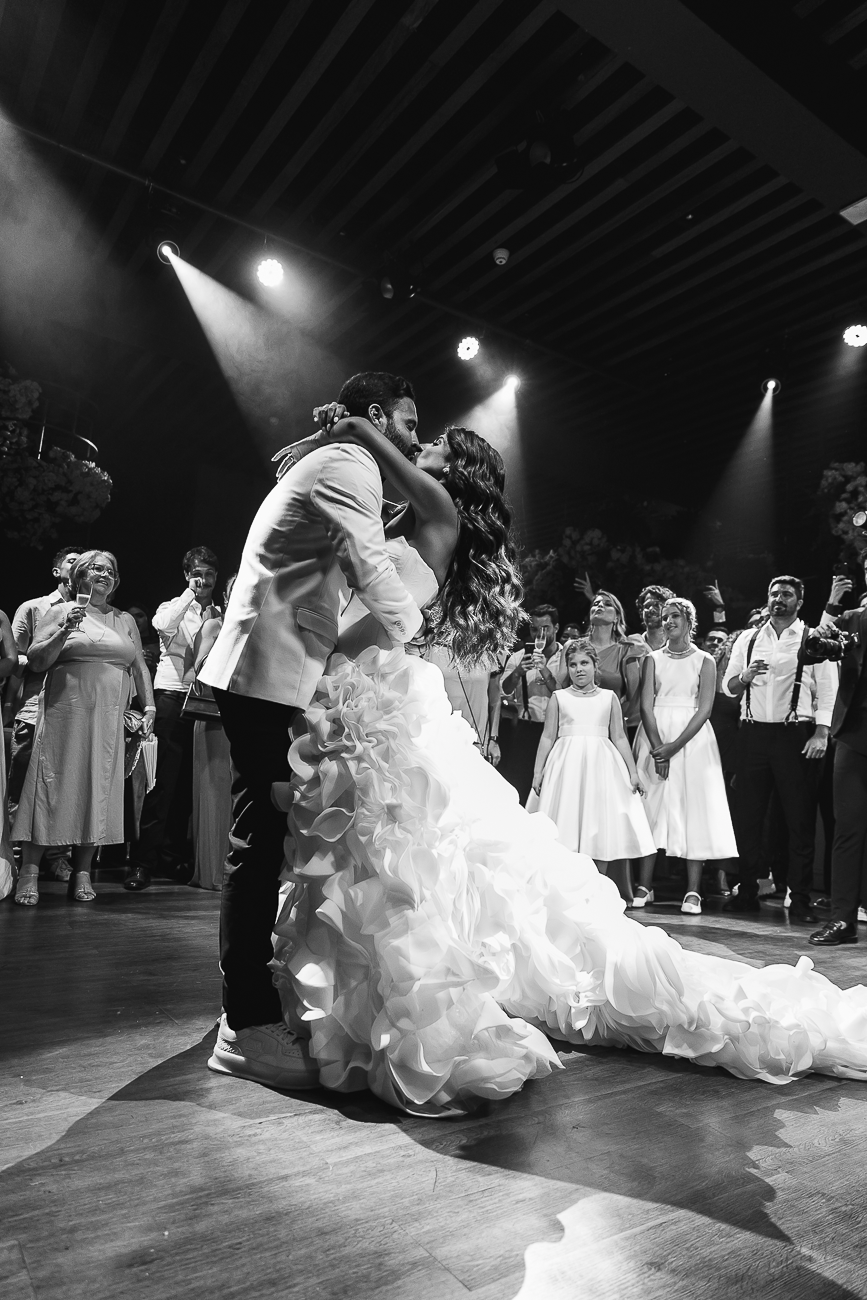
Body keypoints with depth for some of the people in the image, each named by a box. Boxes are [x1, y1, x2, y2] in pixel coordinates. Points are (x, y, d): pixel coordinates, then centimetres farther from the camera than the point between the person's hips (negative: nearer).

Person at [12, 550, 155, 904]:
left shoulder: (126, 621, 17)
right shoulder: (60, 611, 5)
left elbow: (140, 667, 17)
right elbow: (36, 661, 0)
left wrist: (149, 705, 7)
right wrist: (64, 632, -14)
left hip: (109, 719, 4)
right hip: (65, 712, -3)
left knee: (98, 790, 2)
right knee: (53, 785, -5)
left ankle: (82, 872, 10)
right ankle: (29, 872, 2)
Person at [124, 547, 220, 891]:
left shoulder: (220, 615, 15)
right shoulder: (173, 607, 8)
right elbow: (162, 625, -16)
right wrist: (189, 594, -9)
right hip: (172, 695, -3)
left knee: (187, 783, 6)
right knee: (163, 780, -8)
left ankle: (173, 856, 16)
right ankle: (144, 860, -3)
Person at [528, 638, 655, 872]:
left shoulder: (609, 697, 7)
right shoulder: (559, 697, 6)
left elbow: (619, 737, 8)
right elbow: (548, 737, 6)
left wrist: (633, 772, 4)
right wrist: (538, 771, 2)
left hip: (600, 765, 1)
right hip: (567, 764, -1)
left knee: (602, 828, 1)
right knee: (567, 827, -2)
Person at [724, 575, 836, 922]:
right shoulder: (748, 639, 13)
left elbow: (827, 690, -4)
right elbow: (729, 686, 13)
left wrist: (821, 734, -14)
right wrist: (744, 677, -8)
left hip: (796, 735, -3)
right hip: (753, 733, 3)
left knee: (800, 819, 1)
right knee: (747, 815, 6)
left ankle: (800, 900, 10)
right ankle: (747, 893, 17)